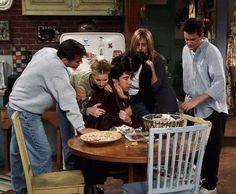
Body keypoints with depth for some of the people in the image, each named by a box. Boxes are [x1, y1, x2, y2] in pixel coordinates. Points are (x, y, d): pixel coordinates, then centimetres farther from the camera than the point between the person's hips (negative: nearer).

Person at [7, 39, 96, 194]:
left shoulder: (48, 51, -1)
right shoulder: (56, 69, -27)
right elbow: (68, 100, -30)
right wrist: (81, 127, -29)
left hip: (17, 105, 10)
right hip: (26, 112, -10)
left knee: (18, 152, 18)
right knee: (42, 154, -9)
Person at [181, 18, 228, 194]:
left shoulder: (212, 52, -16)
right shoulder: (186, 50, 5)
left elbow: (219, 83, -23)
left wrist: (196, 100, -29)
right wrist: (188, 99, 12)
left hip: (212, 109, -6)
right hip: (195, 108, 6)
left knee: (211, 148, 1)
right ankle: (199, 175, 30)